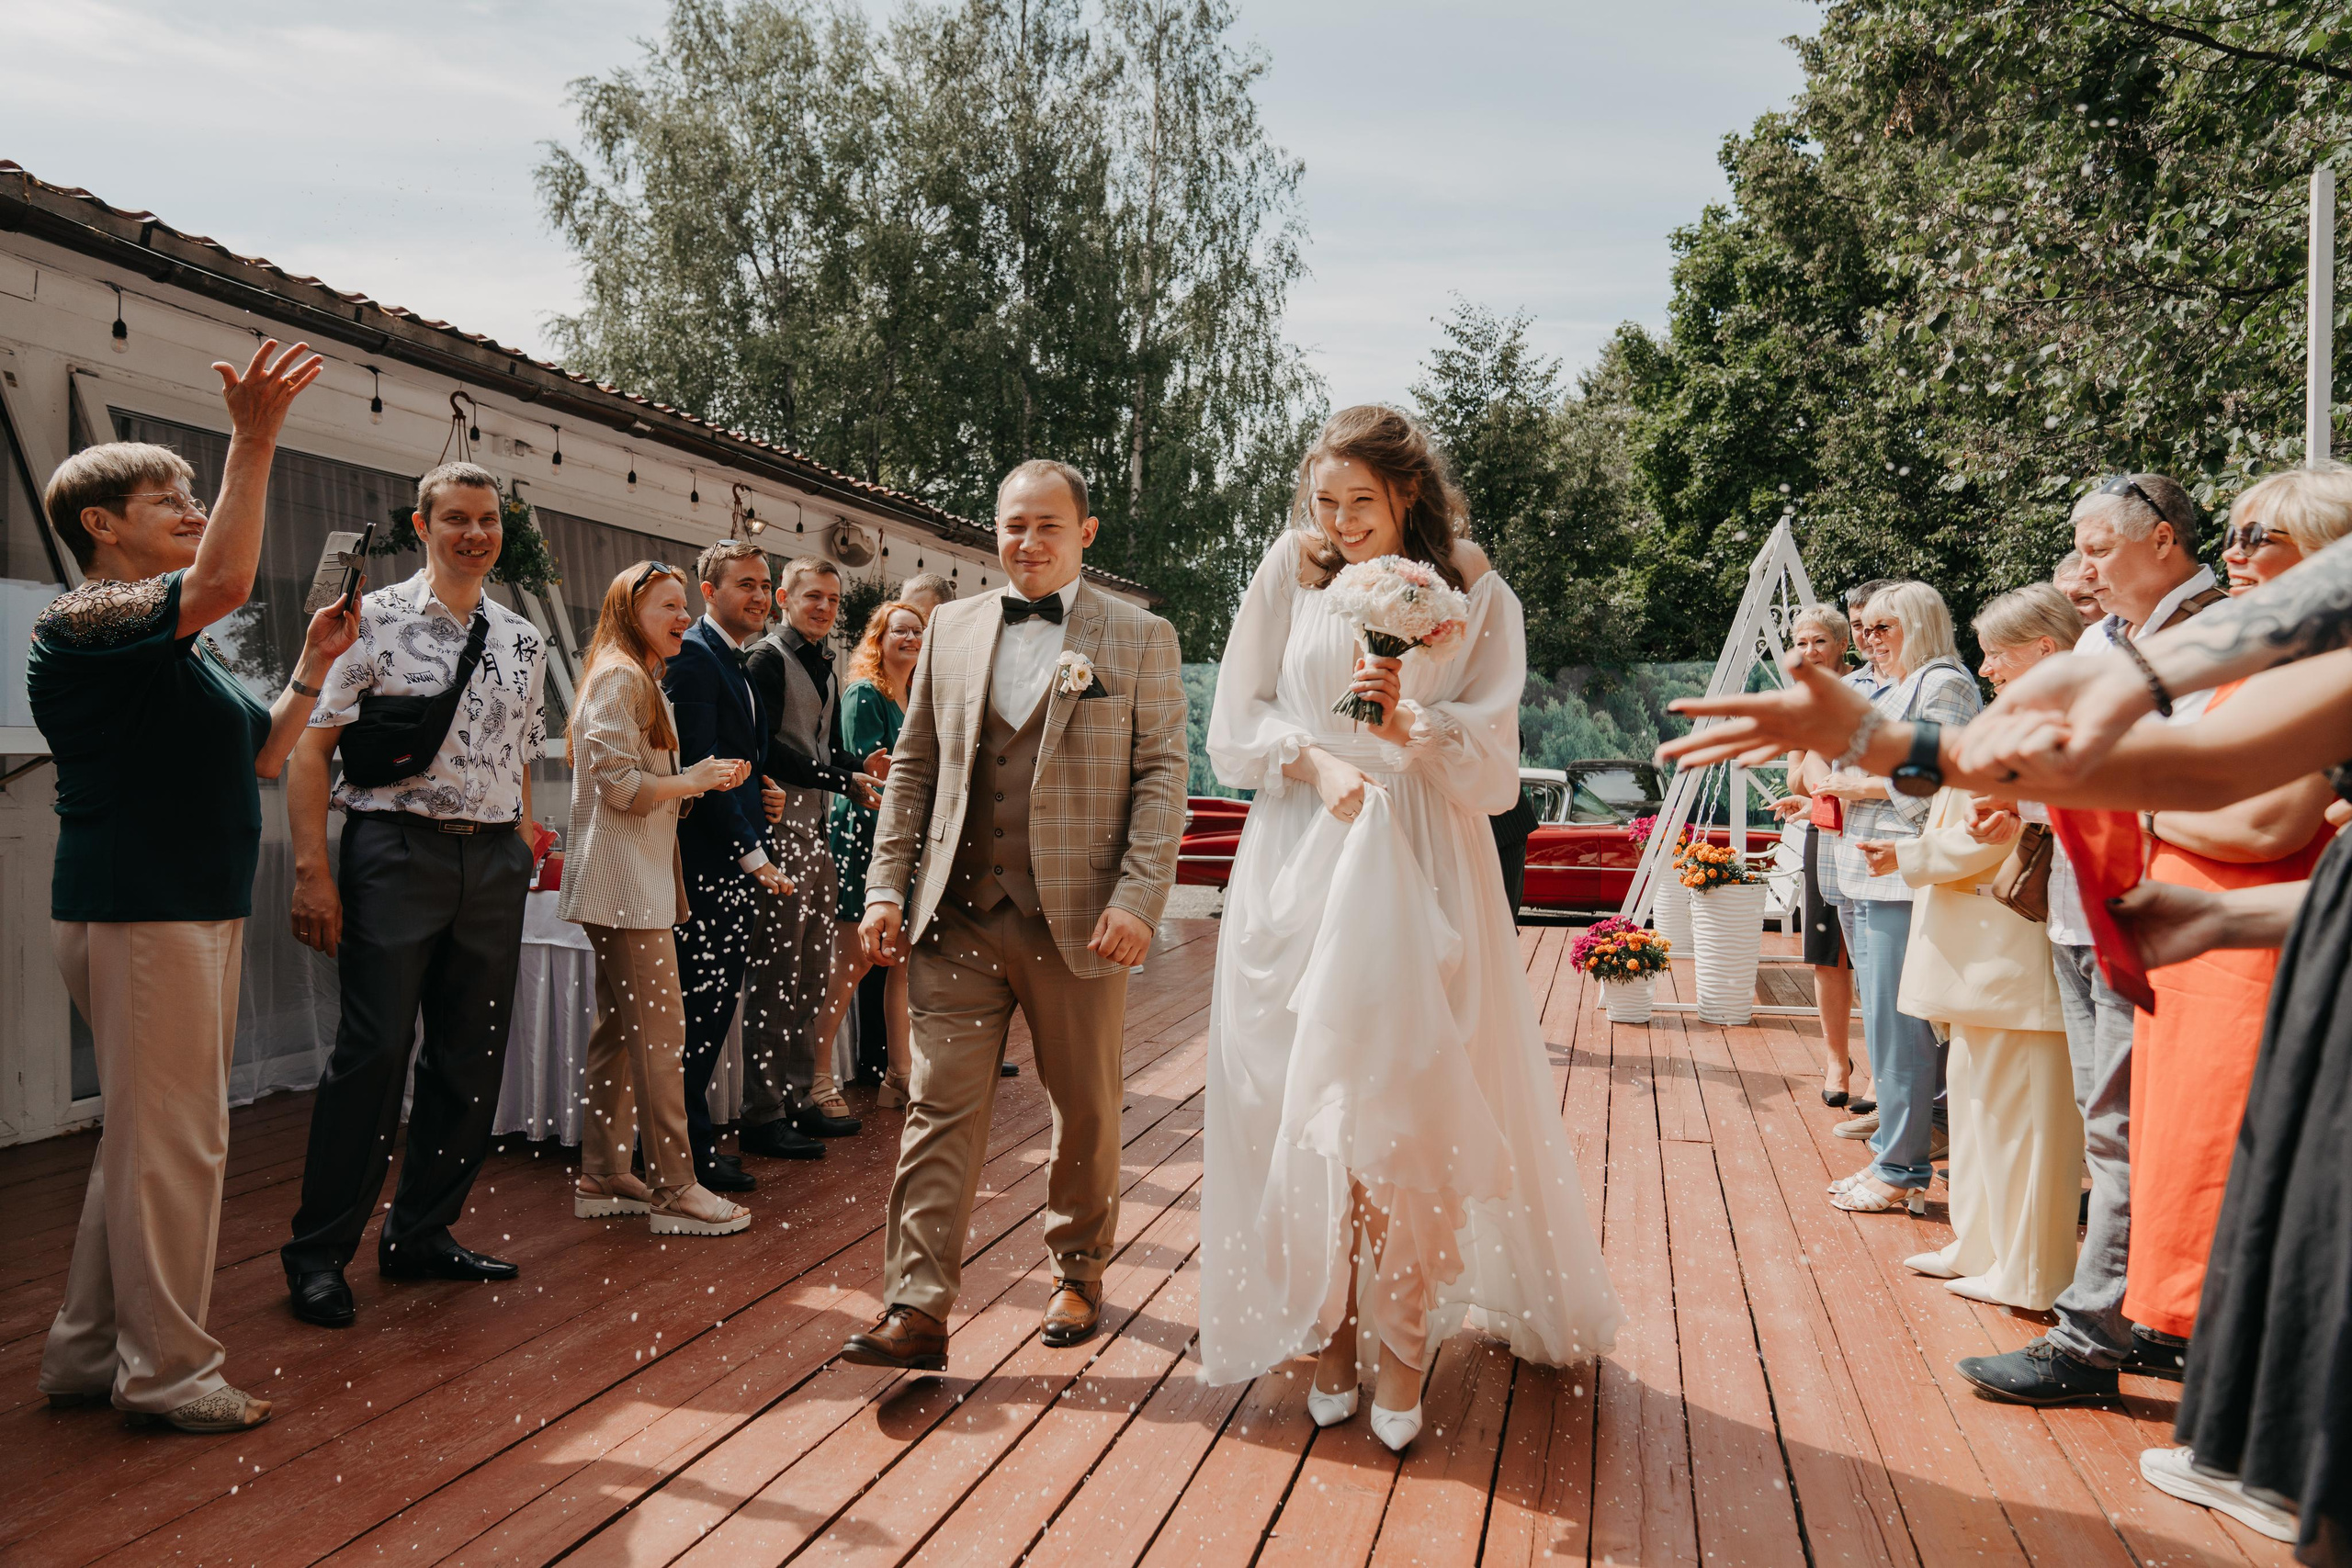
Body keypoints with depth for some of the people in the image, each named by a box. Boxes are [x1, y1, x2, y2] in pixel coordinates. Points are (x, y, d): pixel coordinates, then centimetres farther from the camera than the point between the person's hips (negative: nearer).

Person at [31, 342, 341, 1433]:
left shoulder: (175, 648, 19)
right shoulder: (81, 624, -11)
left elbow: (258, 757, 21)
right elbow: (224, 582, -30)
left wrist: (313, 668, 12)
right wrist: (254, 445, -33)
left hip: (199, 909, 10)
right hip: (138, 909, -10)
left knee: (152, 1136, 15)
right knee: (170, 1140, -5)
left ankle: (89, 1351, 25)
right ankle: (167, 1371, 5)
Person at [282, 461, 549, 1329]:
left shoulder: (522, 641, 13)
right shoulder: (374, 620, -2)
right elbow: (309, 745, -5)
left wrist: (525, 856, 12)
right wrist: (313, 869, -12)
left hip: (495, 859, 6)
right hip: (397, 847, -5)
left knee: (472, 1055, 9)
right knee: (374, 1050, -7)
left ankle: (421, 1233, 23)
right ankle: (319, 1251, 7)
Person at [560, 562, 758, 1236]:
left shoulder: (638, 681, 22)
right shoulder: (621, 678, -11)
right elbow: (620, 783, -19)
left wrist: (707, 777, 11)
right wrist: (696, 779, -9)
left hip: (634, 881, 11)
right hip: (627, 883, -11)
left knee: (619, 1030, 12)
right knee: (659, 1033, -9)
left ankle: (602, 1177, 18)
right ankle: (673, 1187, -6)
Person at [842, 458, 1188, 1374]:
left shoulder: (1140, 639, 2)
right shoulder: (950, 628, 12)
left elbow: (1162, 774, -2)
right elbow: (913, 765, 13)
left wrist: (1139, 900, -13)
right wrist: (886, 885, 5)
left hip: (1078, 919, -2)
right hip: (958, 914, 2)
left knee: (1086, 1111, 11)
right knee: (940, 1109, -2)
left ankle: (1079, 1273, 32)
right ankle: (916, 1312, 0)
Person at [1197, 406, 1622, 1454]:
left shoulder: (1474, 599, 4)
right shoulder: (1291, 574, 8)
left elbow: (1494, 766, -1)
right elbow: (1234, 727, 7)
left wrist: (1410, 723, -18)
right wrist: (1314, 759, -10)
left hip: (1418, 873, -2)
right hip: (1297, 871, 2)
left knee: (1409, 1108, -8)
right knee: (1300, 1107, 1)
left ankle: (1403, 1348, 5)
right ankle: (1325, 1328, 14)